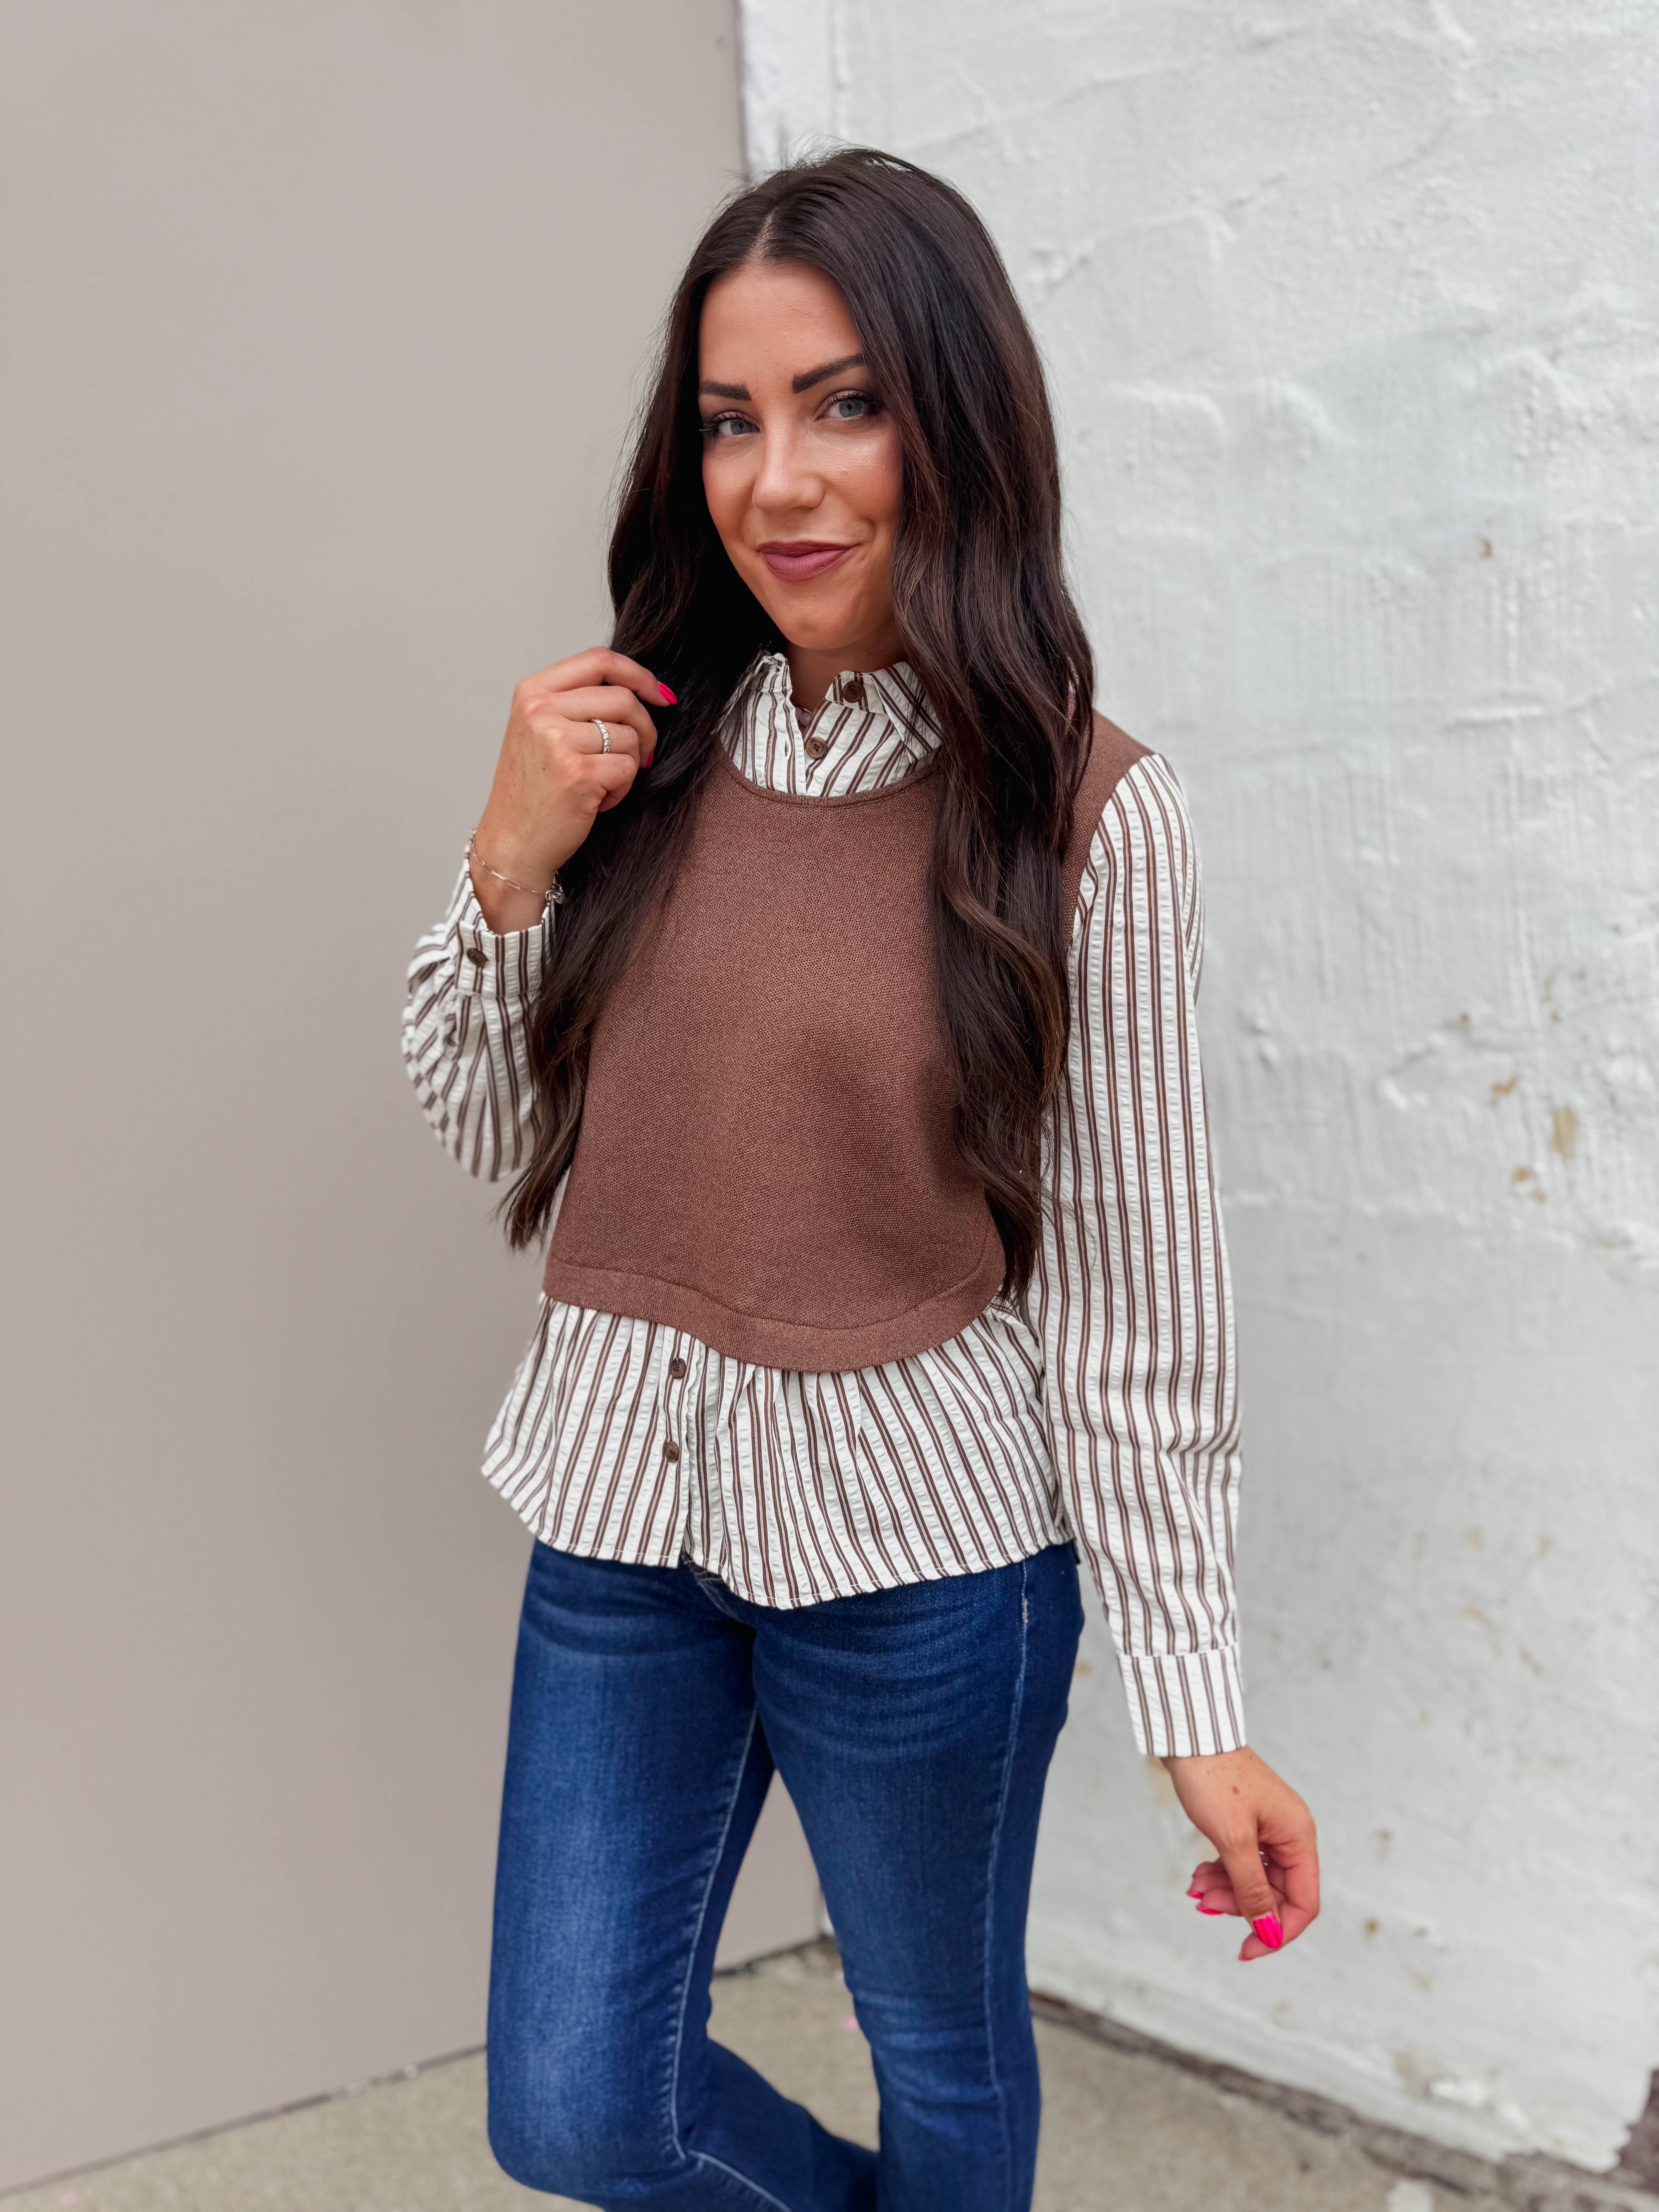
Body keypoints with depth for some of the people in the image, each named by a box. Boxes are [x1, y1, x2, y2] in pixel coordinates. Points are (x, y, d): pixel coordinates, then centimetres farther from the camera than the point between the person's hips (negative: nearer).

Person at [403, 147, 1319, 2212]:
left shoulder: (1088, 814, -14)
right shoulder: (650, 748, -2)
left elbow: (1133, 1287, -10)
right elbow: (490, 1131, 6)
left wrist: (1198, 1708, -9)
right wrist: (512, 862, -11)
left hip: (919, 1535, -4)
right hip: (624, 1507, 4)